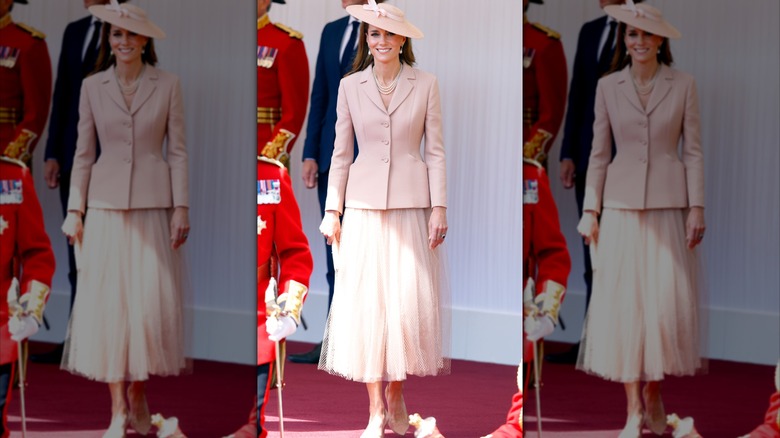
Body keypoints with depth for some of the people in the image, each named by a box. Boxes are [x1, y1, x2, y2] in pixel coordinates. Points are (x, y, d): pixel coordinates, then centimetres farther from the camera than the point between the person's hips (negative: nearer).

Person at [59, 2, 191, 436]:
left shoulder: (168, 85, 2)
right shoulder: (92, 87, 6)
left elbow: (178, 151, 2)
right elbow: (83, 153, 8)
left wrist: (182, 207, -3)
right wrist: (75, 211, 4)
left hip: (153, 205, -1)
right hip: (106, 205, 1)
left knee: (151, 301, -4)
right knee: (108, 302, -3)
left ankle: (140, 397, 13)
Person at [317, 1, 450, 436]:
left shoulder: (425, 84, 3)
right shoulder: (350, 86, 6)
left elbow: (436, 150, 3)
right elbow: (341, 153, 8)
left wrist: (439, 207, -3)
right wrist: (332, 210, 3)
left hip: (411, 203, -1)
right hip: (364, 204, 1)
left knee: (409, 301, -4)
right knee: (366, 302, -3)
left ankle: (397, 396, 16)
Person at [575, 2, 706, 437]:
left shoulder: (683, 85, 3)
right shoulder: (608, 87, 6)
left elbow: (693, 150, 3)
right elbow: (599, 153, 8)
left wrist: (697, 207, -3)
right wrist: (590, 210, 3)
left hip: (669, 205, -1)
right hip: (622, 205, 1)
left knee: (667, 301, -5)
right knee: (624, 302, -3)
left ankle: (655, 395, 13)